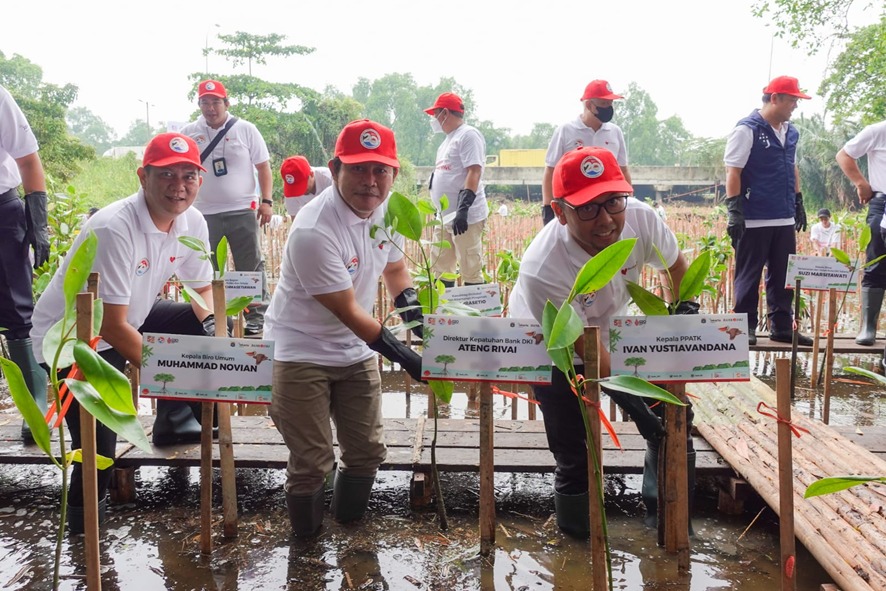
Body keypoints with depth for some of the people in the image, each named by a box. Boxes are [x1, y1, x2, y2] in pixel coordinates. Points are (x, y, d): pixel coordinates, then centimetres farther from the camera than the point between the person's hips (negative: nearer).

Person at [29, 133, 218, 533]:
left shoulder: (193, 223, -9)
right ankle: (84, 516, 19)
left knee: (204, 328, -6)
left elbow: (203, 288, 5)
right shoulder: (114, 229, -31)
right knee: (98, 446, -13)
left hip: (131, 318, 7)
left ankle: (173, 420, 9)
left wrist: (210, 323, -17)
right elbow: (112, 326, -29)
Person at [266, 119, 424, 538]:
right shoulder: (314, 231, -28)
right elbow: (348, 312, -24)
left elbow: (395, 269, 15)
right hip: (302, 353, -7)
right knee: (311, 462, -2)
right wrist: (405, 358, -23)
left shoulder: (388, 210, -4)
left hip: (356, 350, 7)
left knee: (367, 451, 12)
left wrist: (411, 305, -5)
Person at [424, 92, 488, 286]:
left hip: (466, 216, -10)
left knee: (471, 270, -7)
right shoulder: (450, 138, 20)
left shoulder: (468, 135, -10)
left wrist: (463, 209, -28)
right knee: (441, 267, 14)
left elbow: (474, 173, -20)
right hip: (445, 216, 10)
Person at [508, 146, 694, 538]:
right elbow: (583, 346, -29)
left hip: (614, 330, 5)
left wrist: (683, 307, -10)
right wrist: (631, 399, -30)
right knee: (574, 457, -6)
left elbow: (673, 263, 0)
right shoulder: (542, 271, -40)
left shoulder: (640, 218, -26)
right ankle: (579, 536, 23)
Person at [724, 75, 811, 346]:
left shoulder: (791, 132, 14)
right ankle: (746, 328, 11)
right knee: (749, 276, 2)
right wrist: (734, 210, -18)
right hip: (754, 220, -7)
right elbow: (733, 171, -12)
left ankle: (782, 327, 20)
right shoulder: (747, 130, -8)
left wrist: (798, 201, 21)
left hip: (785, 220, 7)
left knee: (783, 277, 11)